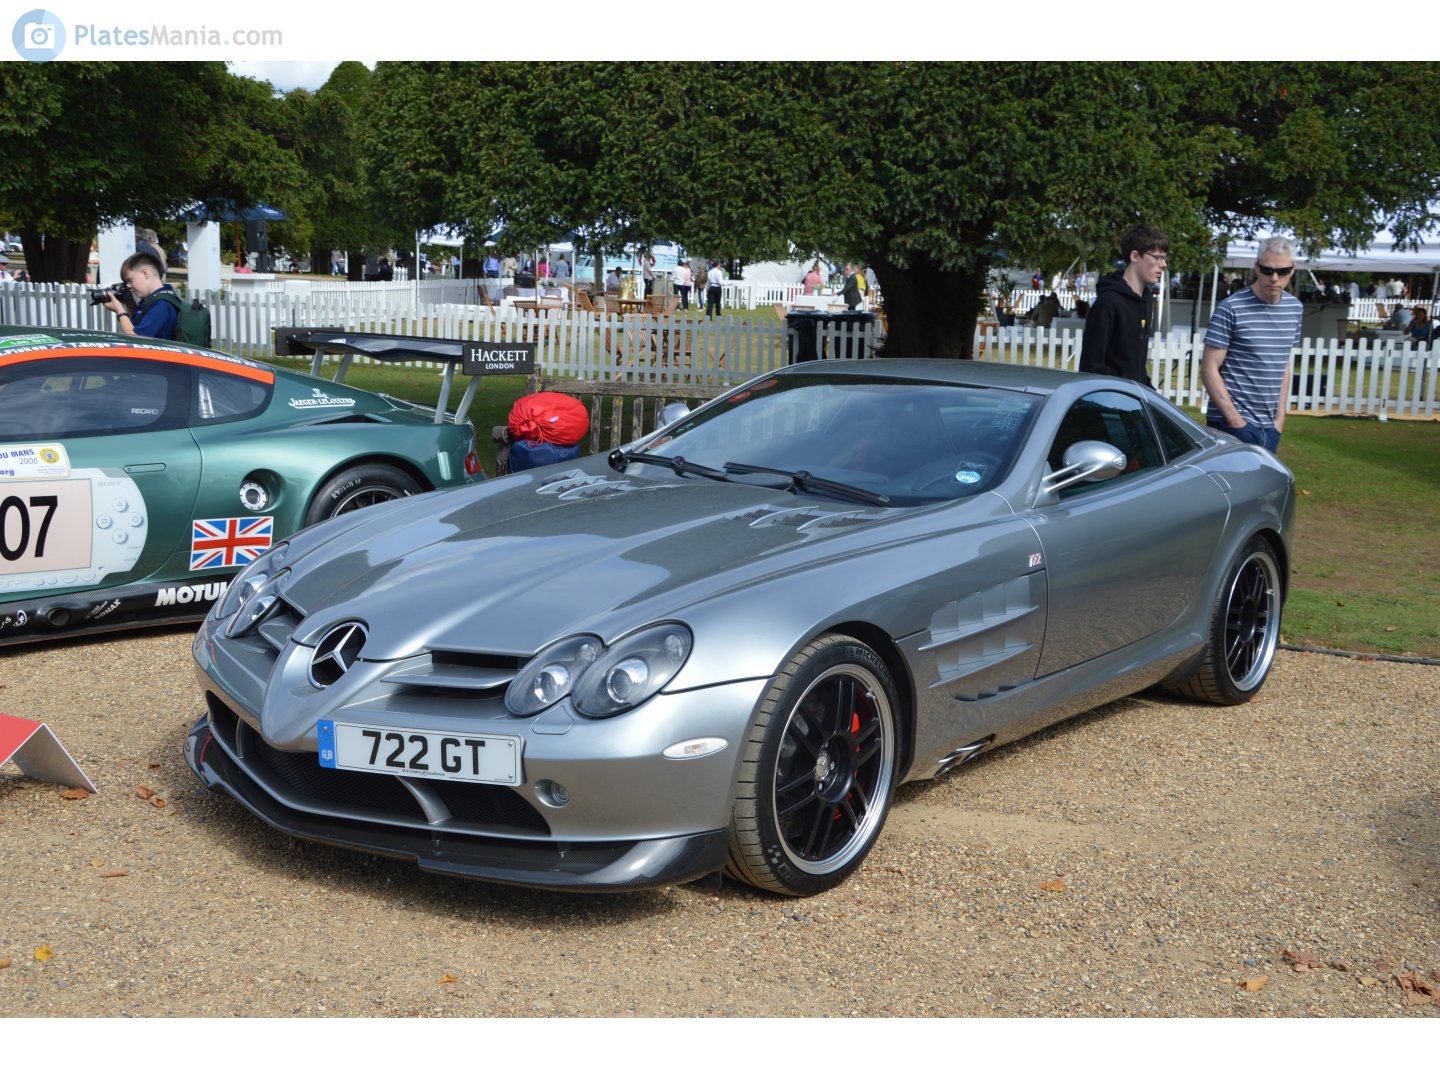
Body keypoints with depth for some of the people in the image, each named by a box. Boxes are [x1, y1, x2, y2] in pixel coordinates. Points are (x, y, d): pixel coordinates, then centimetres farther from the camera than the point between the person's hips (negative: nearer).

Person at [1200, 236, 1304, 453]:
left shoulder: (1295, 308, 9)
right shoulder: (1231, 309, -10)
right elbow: (1209, 369, -10)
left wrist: (1280, 414, 12)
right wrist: (1234, 418, -13)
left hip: (1270, 426, 6)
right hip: (1233, 423, -6)